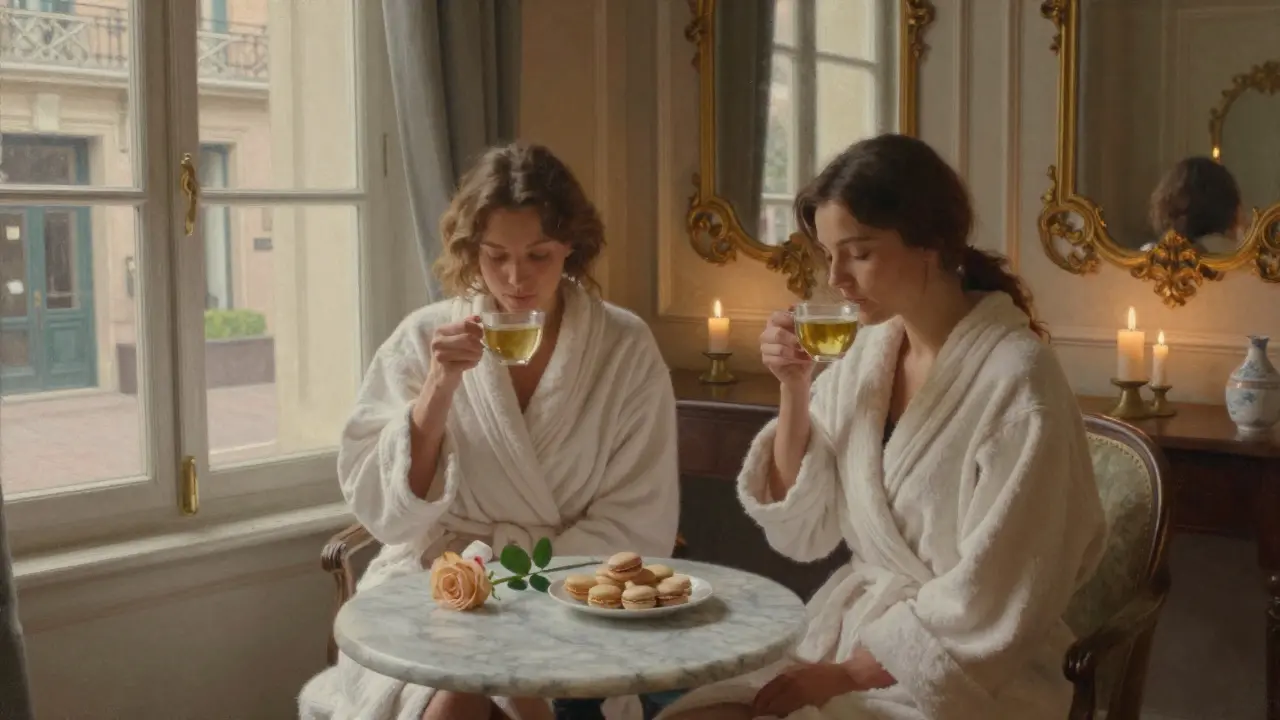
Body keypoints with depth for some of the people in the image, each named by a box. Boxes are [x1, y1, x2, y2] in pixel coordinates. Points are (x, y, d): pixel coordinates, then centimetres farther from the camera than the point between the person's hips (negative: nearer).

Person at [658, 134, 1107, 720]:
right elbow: (802, 531, 3)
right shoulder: (870, 349, 2)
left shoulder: (1015, 378, -18)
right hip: (851, 636, 6)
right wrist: (794, 392, -8)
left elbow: (987, 611, -18)